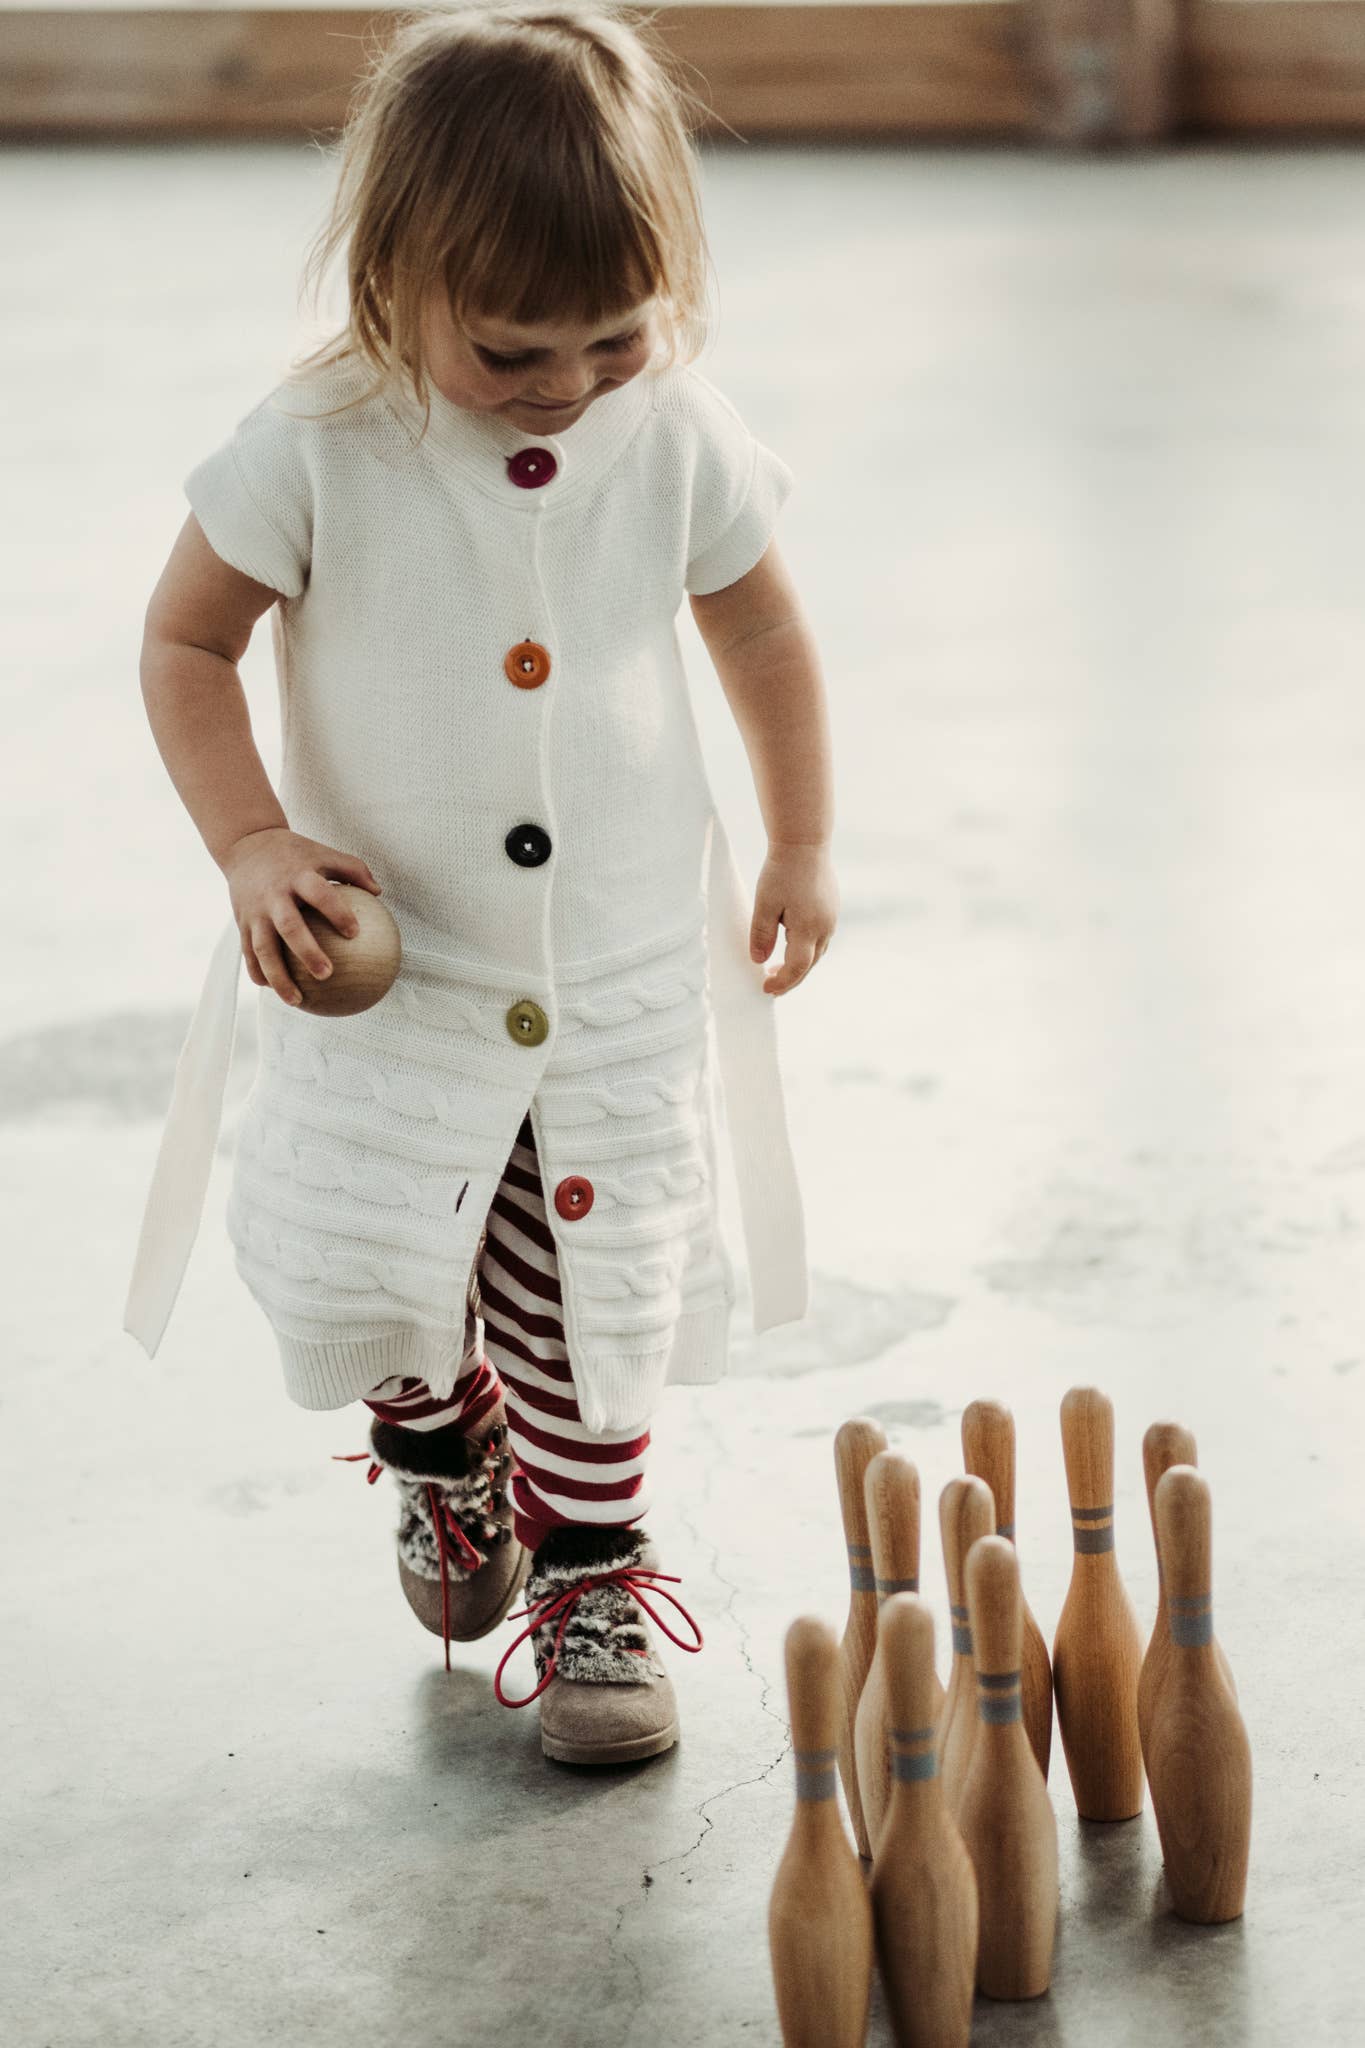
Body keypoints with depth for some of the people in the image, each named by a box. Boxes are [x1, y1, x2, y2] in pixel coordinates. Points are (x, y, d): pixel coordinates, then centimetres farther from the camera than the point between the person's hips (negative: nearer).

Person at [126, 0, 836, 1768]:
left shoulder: (679, 438, -9)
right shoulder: (319, 452, -16)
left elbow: (763, 633, 8)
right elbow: (185, 643, -5)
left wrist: (803, 844, 13)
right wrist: (251, 844, -16)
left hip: (623, 967, 2)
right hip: (392, 962, -1)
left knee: (603, 1298, 6)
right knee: (354, 1277, -7)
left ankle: (591, 1577, 29)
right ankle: (440, 1438, 29)